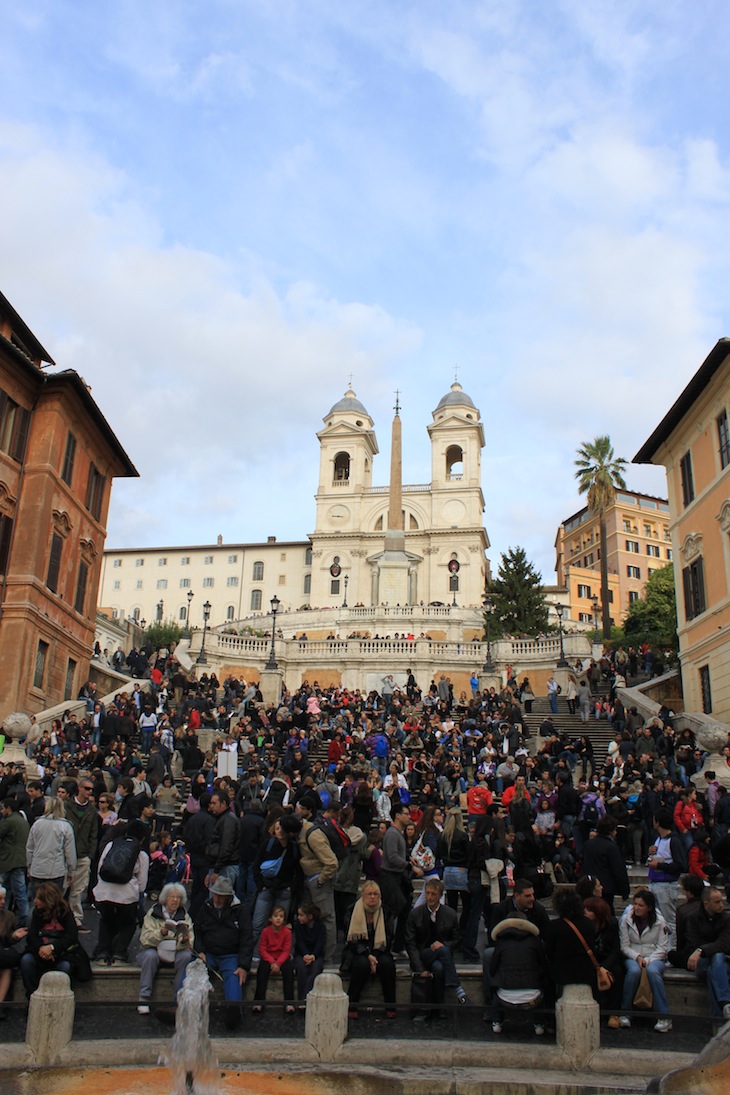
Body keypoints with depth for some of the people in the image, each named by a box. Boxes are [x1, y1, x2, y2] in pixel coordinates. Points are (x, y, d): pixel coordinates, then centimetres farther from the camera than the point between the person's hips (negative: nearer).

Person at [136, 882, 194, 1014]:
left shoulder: (184, 916, 4)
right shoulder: (153, 913, -2)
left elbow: (189, 944, -3)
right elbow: (145, 939, -13)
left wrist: (185, 940, -28)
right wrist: (161, 933, -30)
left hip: (175, 952, 2)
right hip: (154, 950, -1)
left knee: (186, 955, -28)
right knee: (150, 955, -33)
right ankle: (144, 998, -26)